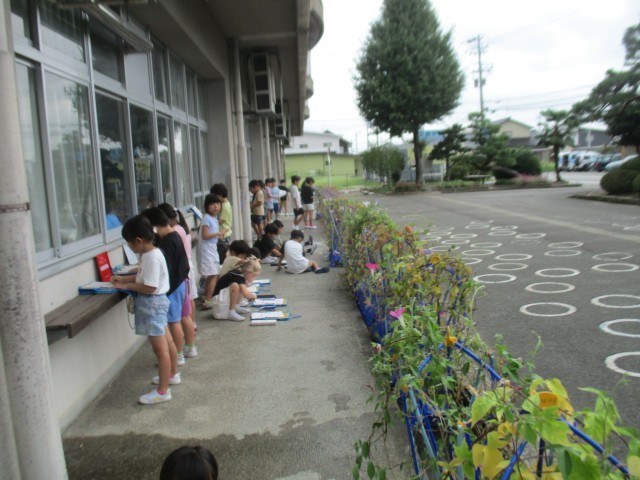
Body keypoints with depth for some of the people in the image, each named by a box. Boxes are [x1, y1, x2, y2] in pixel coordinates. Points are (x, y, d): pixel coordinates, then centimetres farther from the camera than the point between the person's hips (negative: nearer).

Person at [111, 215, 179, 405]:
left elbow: (149, 287, -26)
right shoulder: (150, 253, 7)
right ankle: (173, 374, 39)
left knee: (160, 348, -3)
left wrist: (126, 286, -15)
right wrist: (123, 278, 12)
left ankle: (163, 391, 5)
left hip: (152, 304, -11)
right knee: (167, 341, 22)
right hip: (155, 303, 11)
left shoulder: (151, 257, -24)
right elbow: (144, 276, 19)